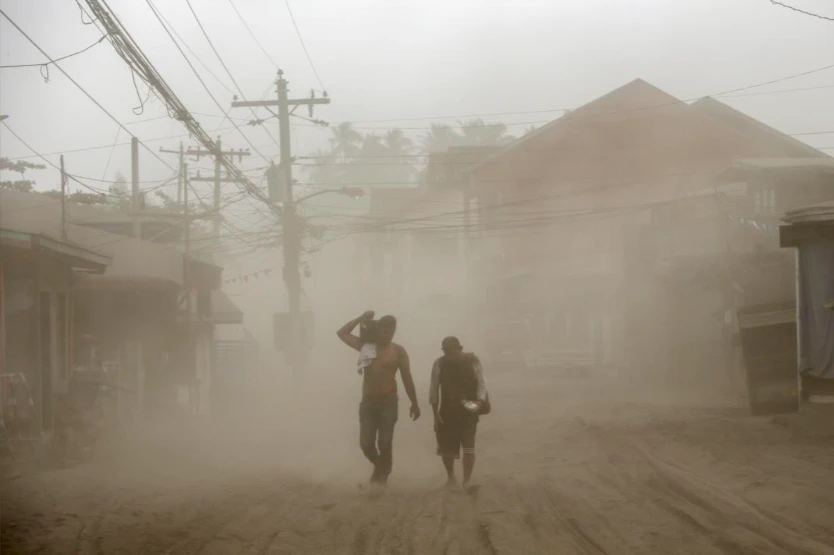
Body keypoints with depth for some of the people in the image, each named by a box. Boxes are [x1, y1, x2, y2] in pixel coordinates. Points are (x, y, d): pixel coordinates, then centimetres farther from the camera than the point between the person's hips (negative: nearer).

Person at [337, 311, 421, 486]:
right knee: (365, 443, -1)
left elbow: (407, 379, 1)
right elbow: (342, 333, 5)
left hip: (388, 402, -2)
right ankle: (378, 466, 27)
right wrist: (361, 319, 0)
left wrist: (414, 404, 0)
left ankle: (383, 475, 11)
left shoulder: (398, 351, -1)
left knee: (384, 443, -4)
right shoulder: (366, 345, 6)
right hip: (368, 401, 2)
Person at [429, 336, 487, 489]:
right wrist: (436, 413, -4)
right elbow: (434, 389, 1)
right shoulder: (439, 364, -3)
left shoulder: (472, 361, -6)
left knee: (468, 446, -12)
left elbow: (481, 383, -5)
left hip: (468, 411, -2)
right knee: (446, 448, 8)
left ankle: (467, 481, -10)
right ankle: (451, 477, 31)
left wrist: (480, 401, -24)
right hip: (447, 411, 2)